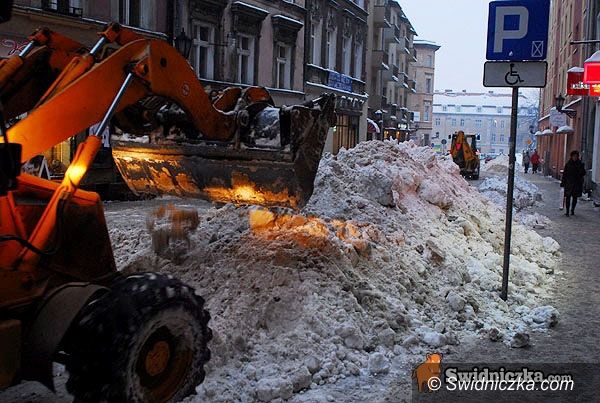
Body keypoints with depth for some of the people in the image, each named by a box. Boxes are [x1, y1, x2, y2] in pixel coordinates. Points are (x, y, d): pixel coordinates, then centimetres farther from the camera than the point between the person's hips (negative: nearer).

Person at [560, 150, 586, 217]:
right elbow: (564, 174, 4)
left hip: (577, 183, 1)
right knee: (568, 197, -6)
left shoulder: (580, 164, 3)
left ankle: (572, 210, 23)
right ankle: (567, 211, -3)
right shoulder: (568, 164, 1)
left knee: (575, 197, 9)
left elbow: (583, 173, 3)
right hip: (569, 183, -1)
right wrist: (563, 182, 2)